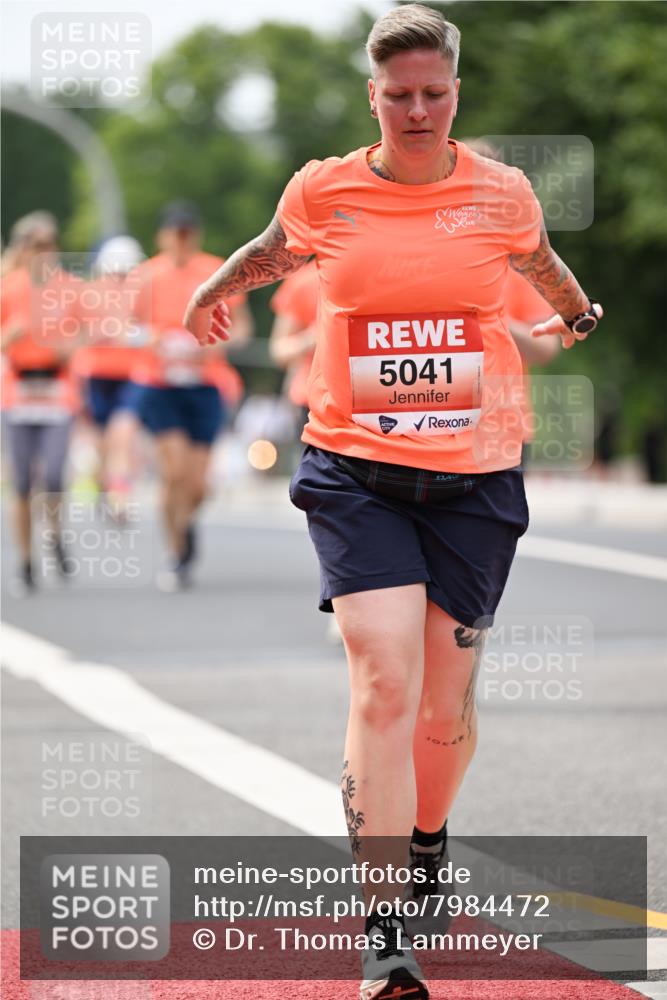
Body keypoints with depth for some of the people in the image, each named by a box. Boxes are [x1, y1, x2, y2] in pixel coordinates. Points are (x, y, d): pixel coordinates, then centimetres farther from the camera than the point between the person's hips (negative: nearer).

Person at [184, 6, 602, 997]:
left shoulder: (502, 192, 2)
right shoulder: (322, 192, 0)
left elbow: (542, 267, 26)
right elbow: (270, 254, 24)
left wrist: (577, 318, 44)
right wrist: (213, 294, 40)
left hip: (474, 477, 2)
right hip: (354, 470, -1)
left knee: (446, 701, 6)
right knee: (383, 684, -16)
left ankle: (427, 838, 40)